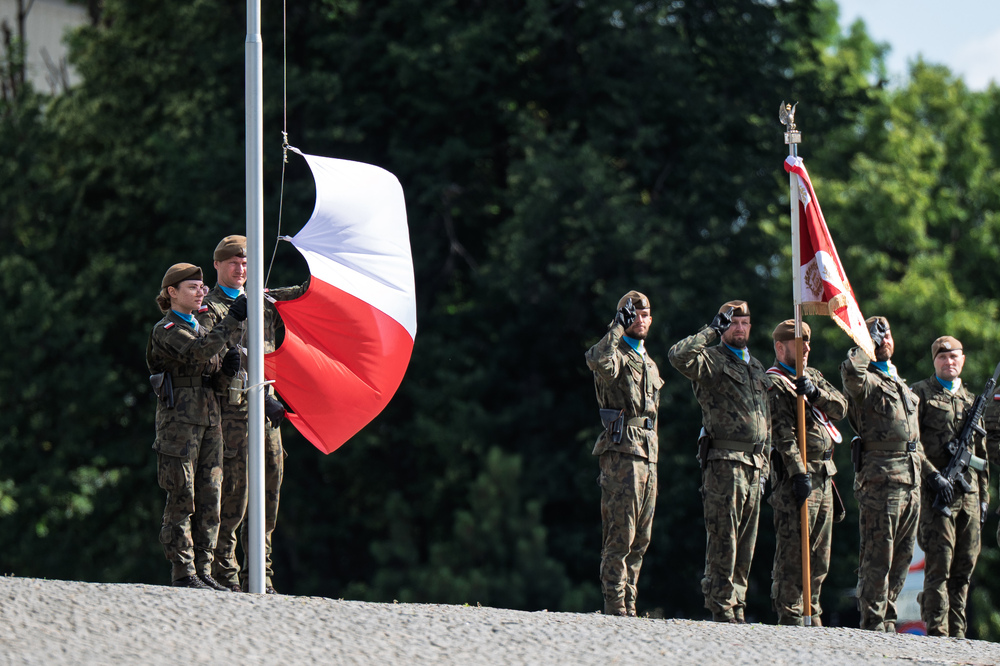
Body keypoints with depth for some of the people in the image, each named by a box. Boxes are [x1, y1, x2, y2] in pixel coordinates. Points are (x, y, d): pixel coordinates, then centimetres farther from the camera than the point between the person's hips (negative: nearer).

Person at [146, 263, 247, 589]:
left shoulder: (200, 329, 22)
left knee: (209, 498, 5)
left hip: (208, 418, 8)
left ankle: (203, 569, 9)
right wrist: (232, 320, -25)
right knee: (182, 498, -7)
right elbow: (197, 353, -23)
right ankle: (183, 571, -6)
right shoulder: (165, 330, -4)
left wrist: (226, 369, 1)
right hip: (179, 419, -8)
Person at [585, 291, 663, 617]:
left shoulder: (648, 362, 23)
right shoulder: (616, 354, -4)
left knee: (640, 539, 8)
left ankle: (628, 602, 13)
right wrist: (618, 326, -23)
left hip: (648, 455, 8)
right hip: (622, 452, -8)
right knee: (620, 534, -10)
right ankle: (615, 605, -10)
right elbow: (598, 361, -31)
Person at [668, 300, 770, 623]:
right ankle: (721, 606, -8)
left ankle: (737, 606, 11)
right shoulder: (711, 360, -1)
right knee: (723, 539, -9)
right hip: (724, 462, -7)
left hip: (754, 465, 7)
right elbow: (679, 356, -24)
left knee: (745, 544, 7)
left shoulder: (756, 367, 23)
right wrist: (711, 331, -13)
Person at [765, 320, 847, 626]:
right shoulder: (773, 383, -6)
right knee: (793, 550, -9)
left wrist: (815, 393, -13)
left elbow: (841, 407, 6)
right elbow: (782, 431, -15)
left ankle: (811, 613, 16)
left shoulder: (813, 376, 20)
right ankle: (790, 616, -8)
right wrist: (798, 473, -24)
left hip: (824, 475, 8)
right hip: (795, 475, -8)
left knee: (819, 554, 10)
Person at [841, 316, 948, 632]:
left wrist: (930, 472, 23)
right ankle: (873, 626, -4)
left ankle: (887, 621, 17)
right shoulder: (866, 380, -4)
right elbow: (851, 371, -32)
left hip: (911, 482, 8)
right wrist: (869, 343, -15)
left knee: (902, 558, 10)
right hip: (881, 480, -8)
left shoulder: (897, 381, 23)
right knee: (878, 560, -7)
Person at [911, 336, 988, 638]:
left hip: (969, 496, 6)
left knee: (964, 568, 6)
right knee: (939, 565, -10)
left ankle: (957, 633, 11)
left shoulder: (970, 400, 20)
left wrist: (983, 495, 19)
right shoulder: (920, 394, 2)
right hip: (935, 493, -6)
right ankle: (937, 633, -10)